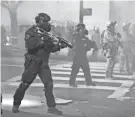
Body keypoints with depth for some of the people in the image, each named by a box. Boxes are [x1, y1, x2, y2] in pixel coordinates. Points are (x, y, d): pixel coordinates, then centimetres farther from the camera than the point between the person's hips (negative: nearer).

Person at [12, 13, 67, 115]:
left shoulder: (46, 33, 9)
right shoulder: (31, 32, -8)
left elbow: (51, 49, 10)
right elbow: (29, 44, -25)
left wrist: (59, 46, -7)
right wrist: (42, 39, -26)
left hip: (44, 64, 5)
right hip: (32, 62, -5)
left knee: (49, 84, -4)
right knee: (25, 84, 3)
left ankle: (51, 107, 2)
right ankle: (16, 105, 21)